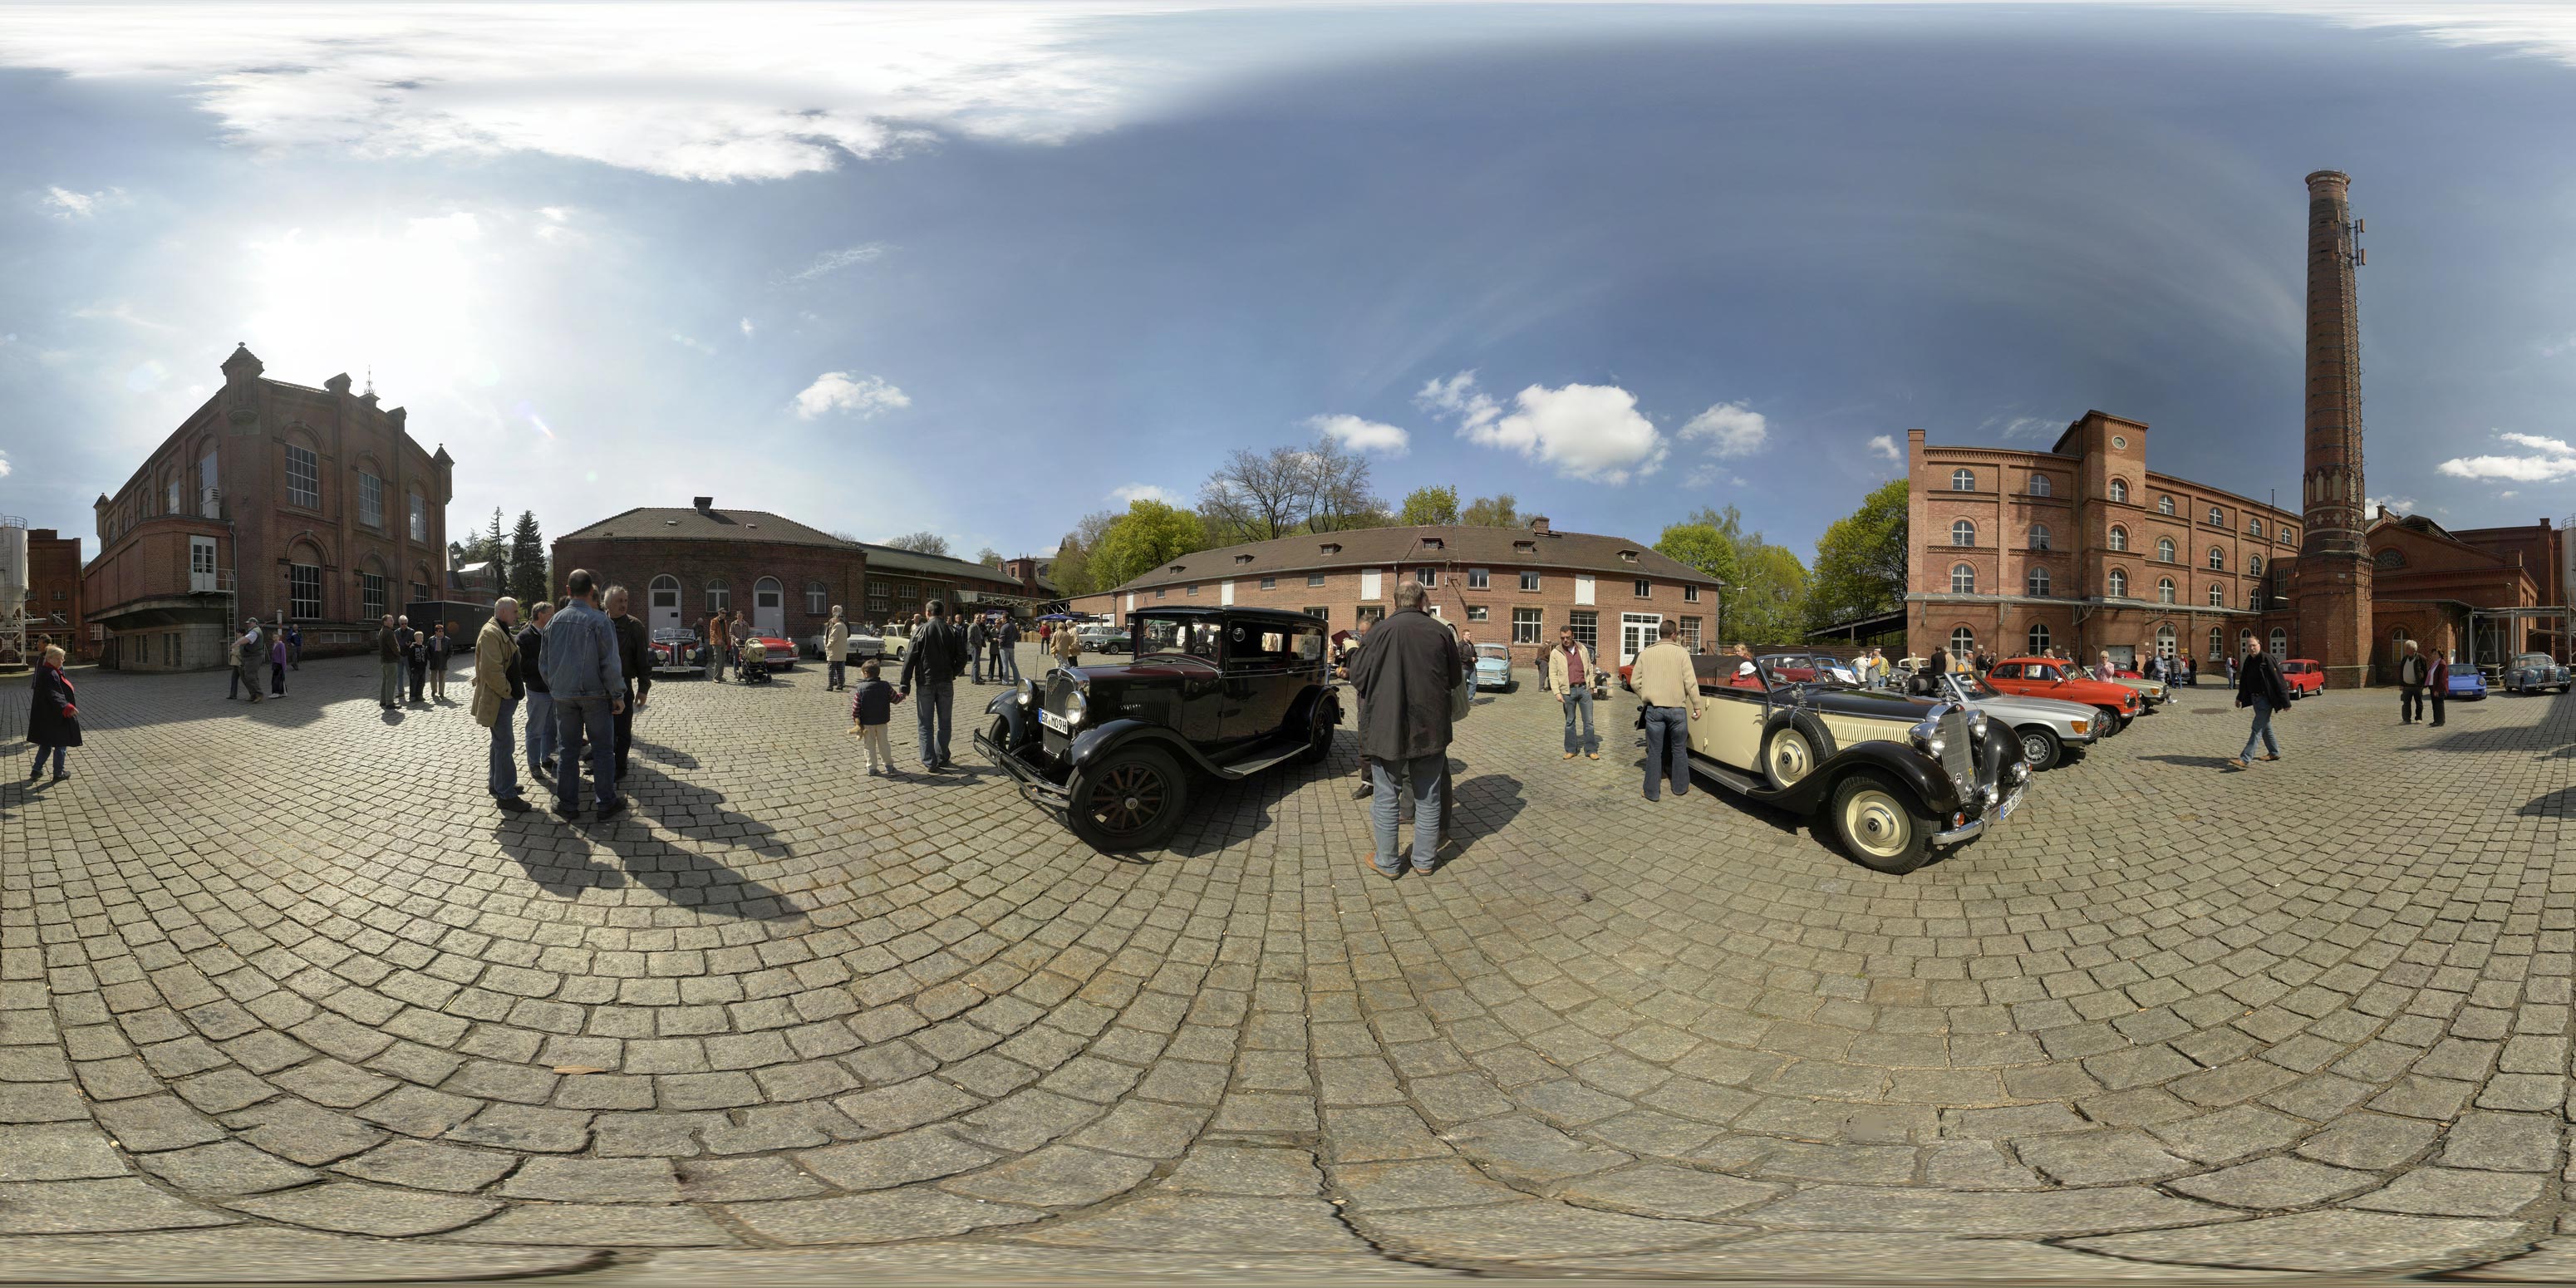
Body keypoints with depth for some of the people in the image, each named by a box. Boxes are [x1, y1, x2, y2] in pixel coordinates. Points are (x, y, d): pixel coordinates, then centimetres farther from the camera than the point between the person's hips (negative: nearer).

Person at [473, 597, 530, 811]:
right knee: (505, 745, -9)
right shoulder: (491, 633, -18)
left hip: (504, 698, 11)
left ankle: (496, 783, 32)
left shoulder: (501, 632, 17)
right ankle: (506, 795, -6)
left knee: (500, 742, 20)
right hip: (497, 699, -11)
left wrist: (511, 690, 18)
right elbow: (492, 669, -26)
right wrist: (507, 691, -18)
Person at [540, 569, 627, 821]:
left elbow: (544, 660, 12)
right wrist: (618, 695, -6)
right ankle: (606, 803, 7)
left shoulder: (555, 620, 4)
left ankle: (567, 803, 15)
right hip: (595, 694, -4)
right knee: (602, 749, 4)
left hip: (563, 695, 4)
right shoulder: (599, 620, -12)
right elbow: (610, 663, -13)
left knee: (567, 750, 11)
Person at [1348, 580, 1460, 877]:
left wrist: (1355, 657, 15)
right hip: (1430, 727, 2)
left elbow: (1358, 678, -5)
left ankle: (1388, 863, 17)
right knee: (1428, 798, 15)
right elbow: (1454, 680, 7)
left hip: (1387, 727, -2)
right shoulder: (1441, 631, -5)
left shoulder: (1380, 632, -11)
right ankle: (1424, 860, 24)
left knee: (1386, 798, 9)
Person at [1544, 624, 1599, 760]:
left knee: (1588, 721, 2)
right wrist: (1557, 693, -11)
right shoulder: (1555, 653, 0)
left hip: (1584, 689, 1)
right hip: (1568, 691, -1)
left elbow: (1589, 668, 14)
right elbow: (1552, 674, -2)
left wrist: (1591, 685, 12)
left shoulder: (1582, 649, 7)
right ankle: (1571, 750, 16)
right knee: (1569, 722, 7)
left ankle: (1591, 750, 8)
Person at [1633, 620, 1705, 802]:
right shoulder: (1680, 653, -5)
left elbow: (1635, 681, 5)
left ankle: (1652, 792, 6)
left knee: (1654, 751, 5)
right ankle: (1680, 787, 22)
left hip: (1654, 709, 1)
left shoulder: (1645, 654, 2)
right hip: (1677, 708, -1)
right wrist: (1697, 706, 0)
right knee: (1679, 749, 13)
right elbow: (1690, 682, -7)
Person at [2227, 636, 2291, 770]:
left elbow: (2278, 680, -16)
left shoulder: (2267, 659, -15)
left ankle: (2245, 759, -16)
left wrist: (2285, 702, -16)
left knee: (2257, 729, -11)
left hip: (2265, 700, -8)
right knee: (2265, 727, 19)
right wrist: (2239, 698, 26)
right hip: (2255, 699, 8)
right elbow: (2243, 680, 21)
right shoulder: (2249, 661, 9)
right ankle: (2274, 753, 34)